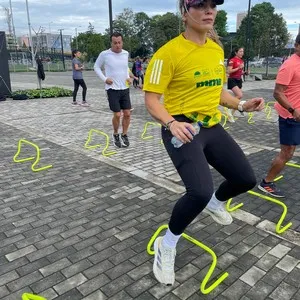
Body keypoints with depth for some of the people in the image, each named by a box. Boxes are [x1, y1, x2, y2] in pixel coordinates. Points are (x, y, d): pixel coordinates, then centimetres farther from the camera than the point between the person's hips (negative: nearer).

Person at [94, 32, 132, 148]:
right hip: (112, 89, -4)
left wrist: (128, 77, 5)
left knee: (127, 114, 3)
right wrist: (104, 78, -9)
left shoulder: (125, 53, 4)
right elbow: (96, 67, 5)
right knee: (117, 115, -5)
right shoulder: (104, 54, -8)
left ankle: (124, 135, 22)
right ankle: (115, 135, 20)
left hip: (125, 88, 4)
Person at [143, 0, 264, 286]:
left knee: (246, 179, 8)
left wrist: (242, 105, 6)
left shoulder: (217, 50, 10)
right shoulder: (169, 52, -13)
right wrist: (171, 123, -32)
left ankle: (215, 203, 44)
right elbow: (151, 98, -15)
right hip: (182, 129, -7)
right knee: (200, 192, -25)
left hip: (212, 127, 8)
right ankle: (166, 246, 2)